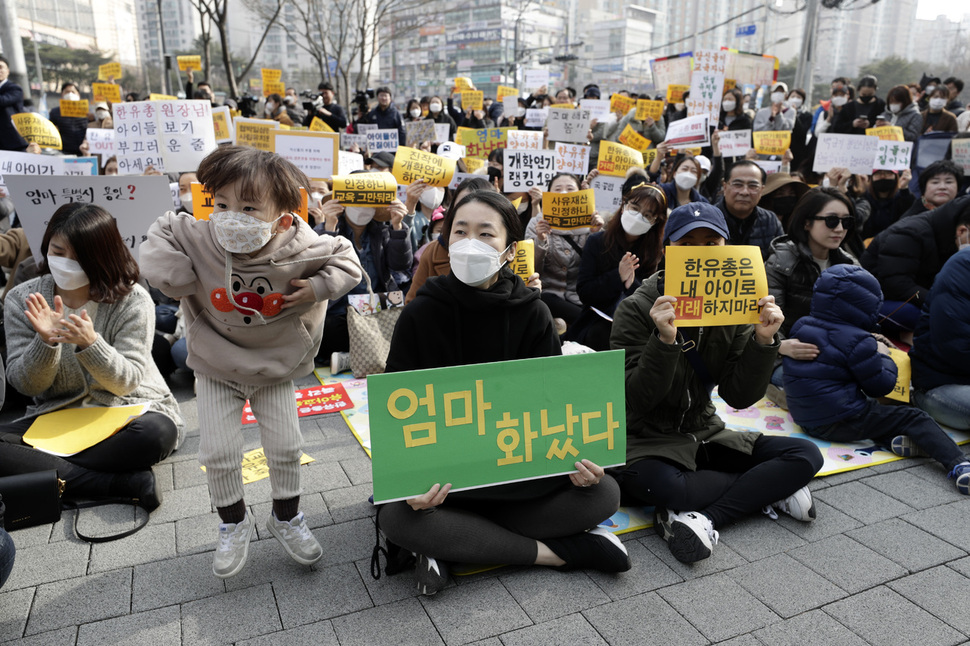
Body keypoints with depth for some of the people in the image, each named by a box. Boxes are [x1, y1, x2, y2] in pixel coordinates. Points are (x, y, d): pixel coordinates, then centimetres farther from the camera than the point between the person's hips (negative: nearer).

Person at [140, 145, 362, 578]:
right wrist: (169, 270, -18)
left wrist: (317, 288, -22)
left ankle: (286, 517, 33)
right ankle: (233, 523, 29)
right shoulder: (197, 238, -21)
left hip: (274, 368, 0)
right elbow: (161, 234, -2)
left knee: (286, 447, 7)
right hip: (217, 368, 1)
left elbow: (345, 259, -8)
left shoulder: (299, 249, -24)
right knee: (218, 453, 3)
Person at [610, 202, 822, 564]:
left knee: (806, 455, -11)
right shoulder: (638, 309, -14)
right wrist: (665, 341, -34)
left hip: (704, 435, 5)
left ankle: (703, 517, -20)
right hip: (647, 441, -5)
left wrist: (763, 341, -19)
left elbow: (739, 397, -4)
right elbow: (635, 402, -21)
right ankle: (769, 490, -12)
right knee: (656, 484, -37)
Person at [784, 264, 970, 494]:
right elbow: (881, 385, -7)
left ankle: (893, 438, 5)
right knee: (914, 417, 1)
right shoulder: (856, 341, -15)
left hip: (805, 419, 8)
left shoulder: (800, 326, 7)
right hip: (841, 422, -8)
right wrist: (883, 355, 10)